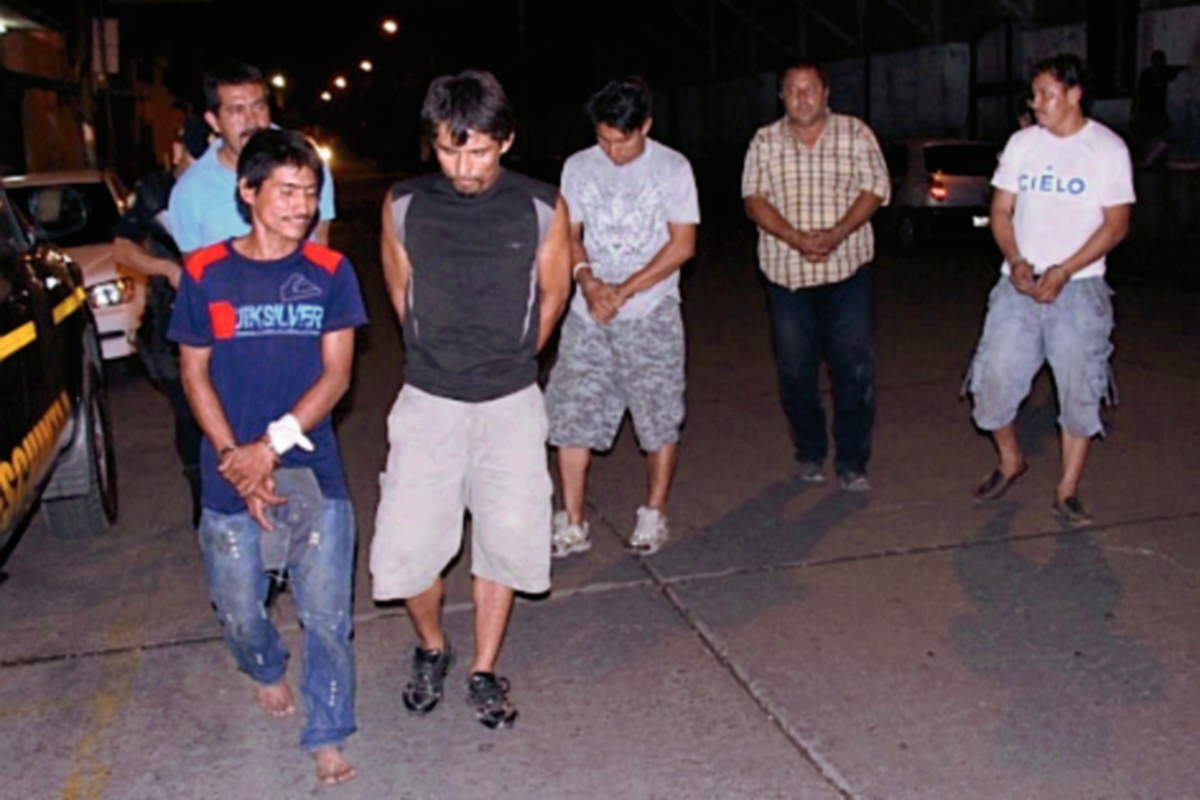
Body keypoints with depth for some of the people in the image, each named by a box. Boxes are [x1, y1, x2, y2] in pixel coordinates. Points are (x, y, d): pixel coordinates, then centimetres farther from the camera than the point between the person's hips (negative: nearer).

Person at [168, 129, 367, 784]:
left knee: (326, 615, 0)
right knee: (239, 611, 13)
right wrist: (235, 457, -11)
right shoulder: (205, 274, -2)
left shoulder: (330, 272, -2)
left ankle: (327, 737, 18)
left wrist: (272, 445, -15)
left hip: (314, 471, -1)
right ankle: (266, 671, 46)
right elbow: (195, 374, 0)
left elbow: (336, 374, -5)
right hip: (230, 478, 1)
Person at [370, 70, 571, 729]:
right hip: (427, 401, 0)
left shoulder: (541, 209, -7)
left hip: (511, 403, 0)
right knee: (405, 546, -3)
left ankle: (484, 671, 25)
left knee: (506, 539, 4)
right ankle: (431, 647, 27)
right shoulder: (404, 206, -6)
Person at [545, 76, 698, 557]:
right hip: (588, 316, 3)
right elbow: (569, 235, 8)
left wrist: (625, 291, -13)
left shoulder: (672, 168, -4)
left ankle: (654, 515, 21)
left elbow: (682, 244, -7)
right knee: (570, 417, -1)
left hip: (652, 315, -2)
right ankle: (572, 526, 9)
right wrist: (587, 280, -12)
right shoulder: (578, 167, 5)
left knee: (660, 421, 3)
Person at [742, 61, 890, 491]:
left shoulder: (855, 133, 5)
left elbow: (874, 189, -1)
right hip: (786, 272, 1)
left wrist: (837, 234, -16)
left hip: (847, 268, -1)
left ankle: (852, 462, 7)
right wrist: (795, 237, -17)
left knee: (855, 367, -3)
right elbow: (754, 199, -1)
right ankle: (810, 453, 24)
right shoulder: (765, 141, 7)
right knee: (794, 370, 7)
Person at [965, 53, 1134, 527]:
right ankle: (1009, 462, 26)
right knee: (993, 379, 0)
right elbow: (1000, 211, 8)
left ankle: (1067, 492, 15)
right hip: (1018, 285, 3)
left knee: (1079, 391, 1)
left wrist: (1063, 272, -16)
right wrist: (1016, 262, -10)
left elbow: (1116, 225, -5)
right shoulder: (1022, 144, 7)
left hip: (1078, 288, -3)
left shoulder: (1108, 149, -2)